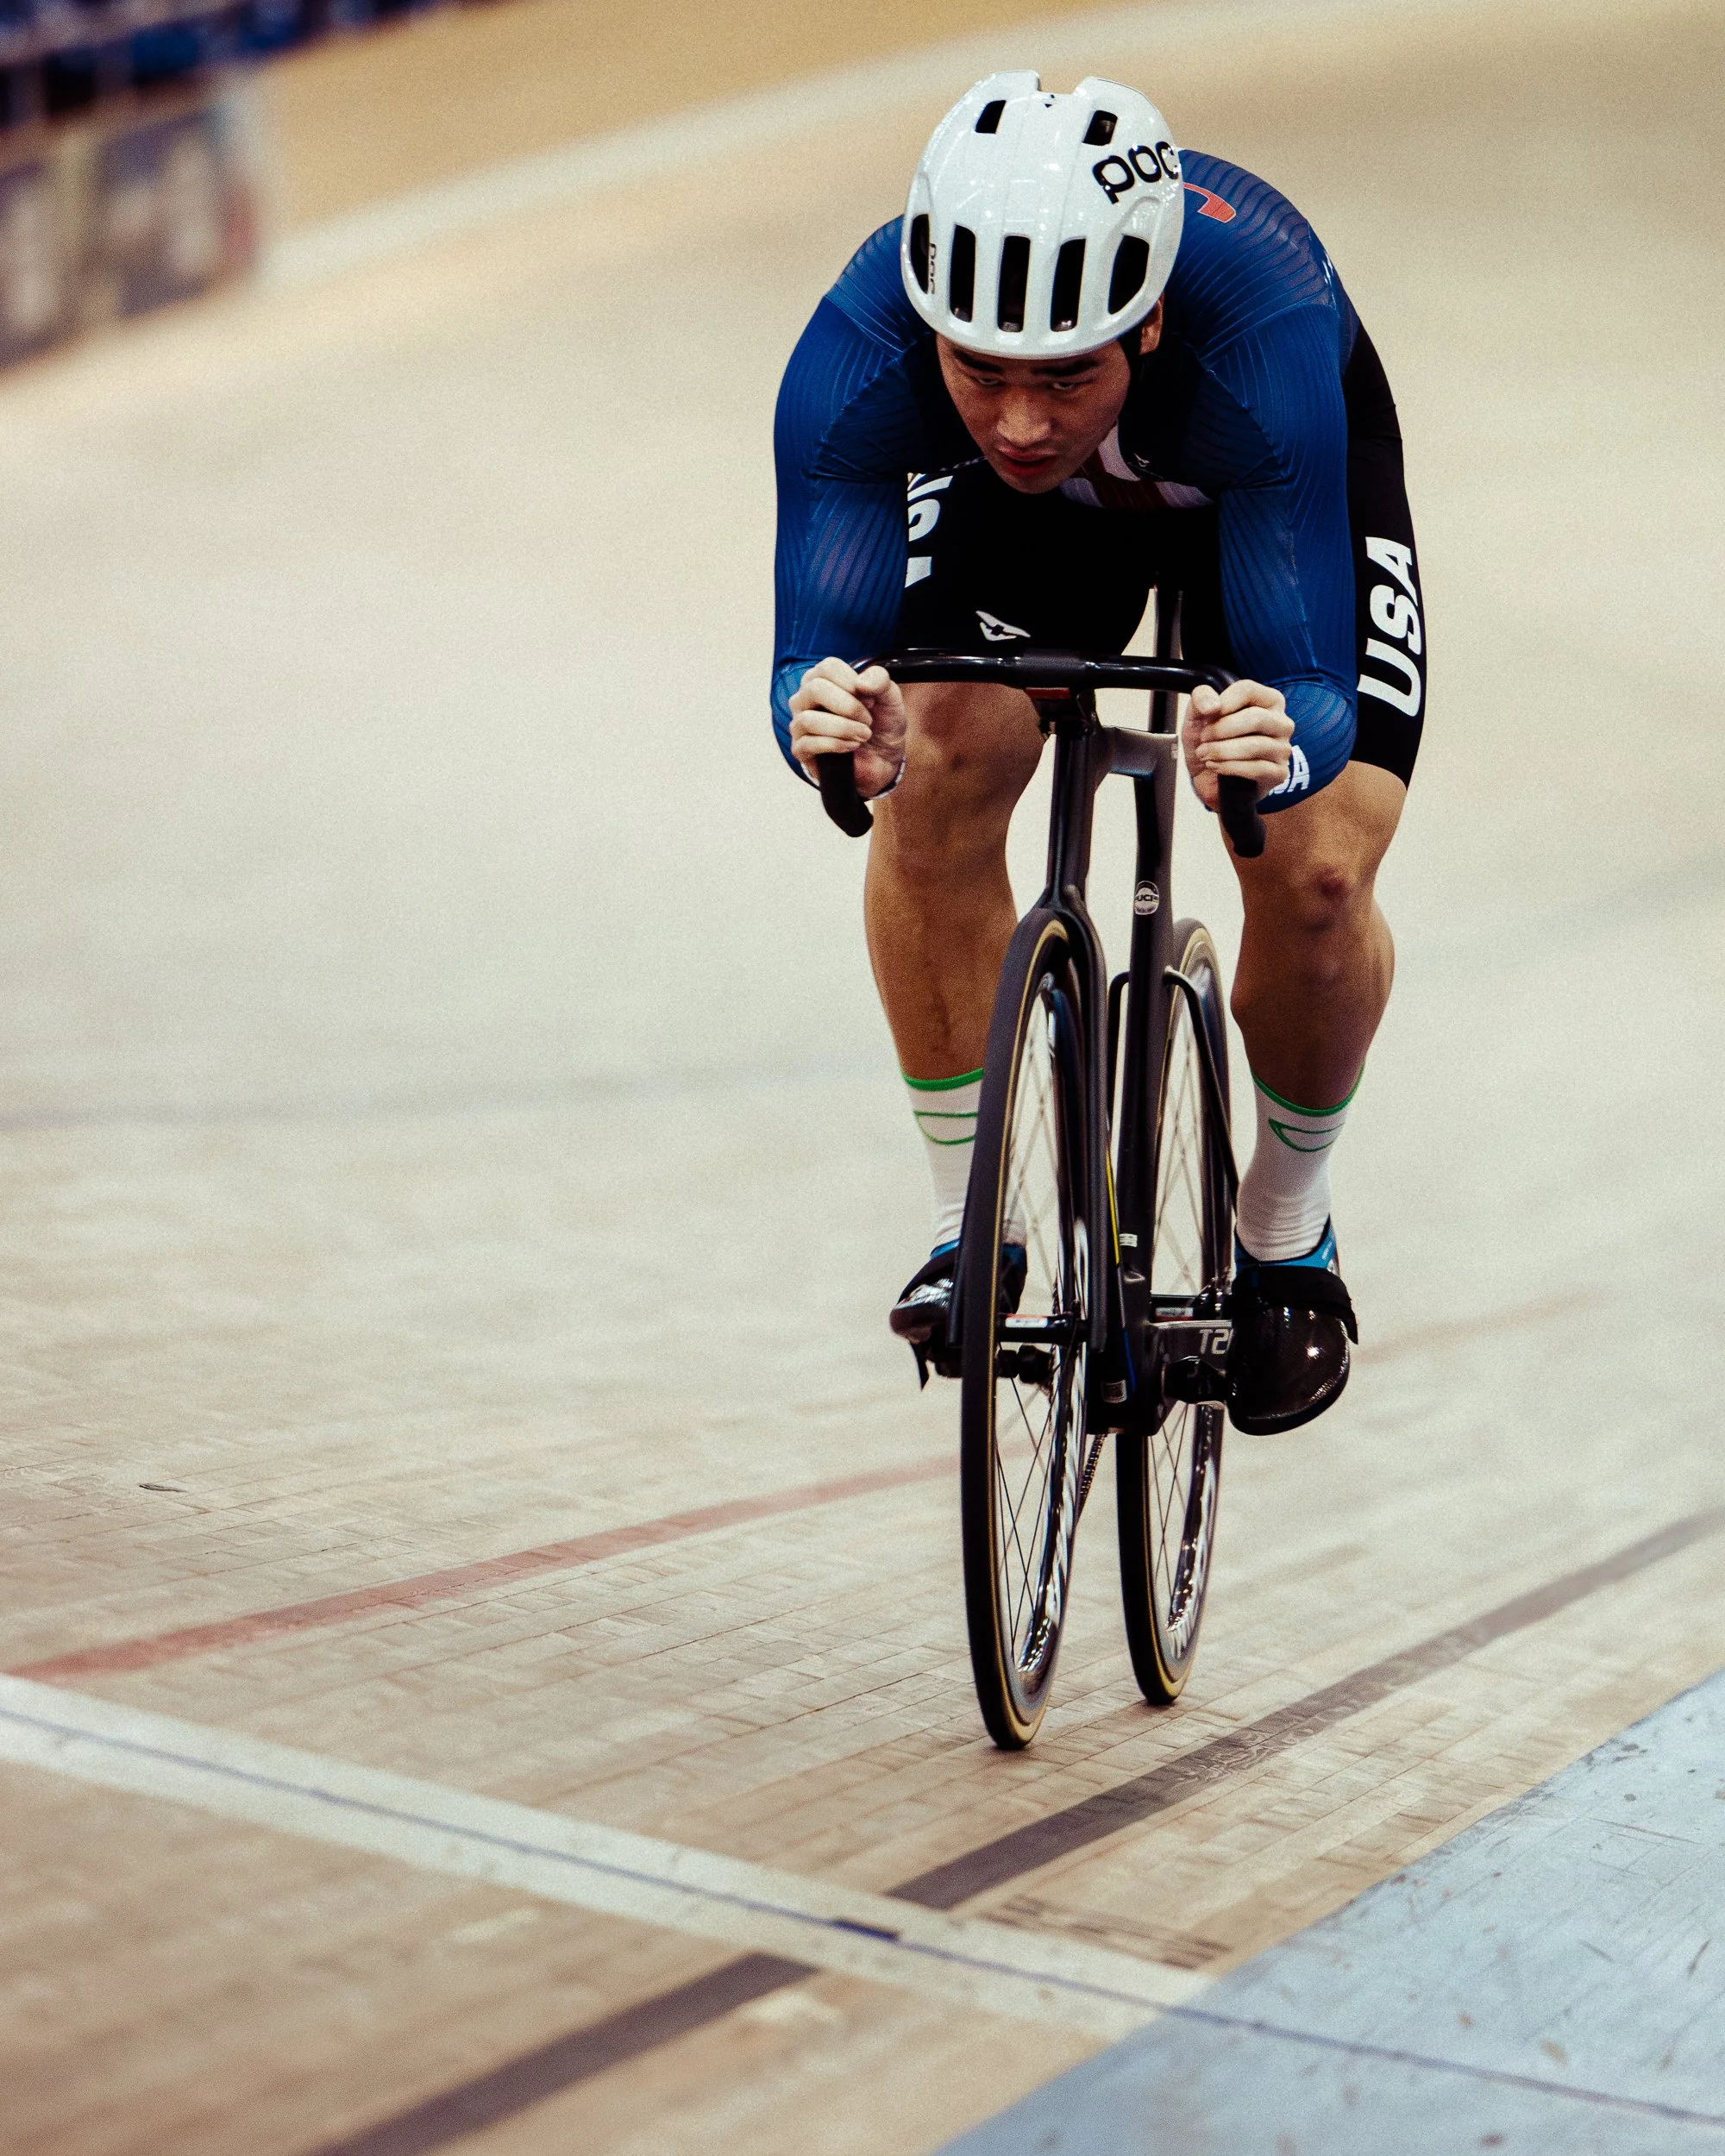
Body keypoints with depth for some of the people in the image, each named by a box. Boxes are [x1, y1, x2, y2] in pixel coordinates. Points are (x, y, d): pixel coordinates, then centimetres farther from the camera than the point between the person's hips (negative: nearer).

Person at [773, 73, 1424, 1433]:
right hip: (1018, 517, 2)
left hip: (1285, 489, -2)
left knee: (1317, 870, -18)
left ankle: (1286, 1239, 11)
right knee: (936, 778, -21)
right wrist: (825, 722, -61)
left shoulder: (1265, 331, -44)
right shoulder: (862, 352, -38)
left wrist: (1281, 743, -65)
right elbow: (819, 646, -37)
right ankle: (966, 1231, -2)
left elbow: (1313, 689, -42)